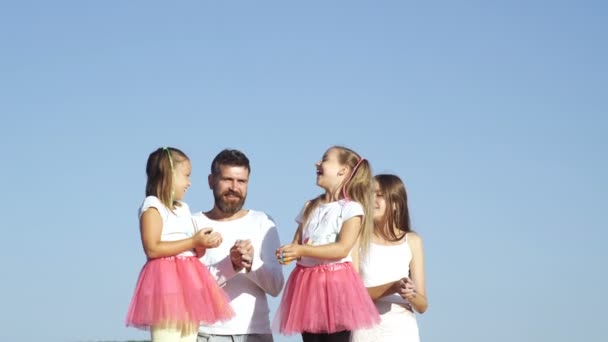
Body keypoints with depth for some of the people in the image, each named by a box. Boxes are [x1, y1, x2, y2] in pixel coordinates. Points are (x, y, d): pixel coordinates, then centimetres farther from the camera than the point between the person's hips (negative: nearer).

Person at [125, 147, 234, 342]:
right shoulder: (153, 206, -7)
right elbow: (152, 249, -18)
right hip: (166, 281, -9)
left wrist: (203, 244, -3)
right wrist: (194, 242, -17)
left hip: (187, 281, 9)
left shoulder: (183, 209, 19)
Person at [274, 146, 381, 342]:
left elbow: (343, 249, -17)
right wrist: (288, 252, -15)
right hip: (307, 283, 6)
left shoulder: (352, 208, -5)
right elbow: (297, 243, 10)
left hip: (336, 283, -6)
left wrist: (303, 250, -25)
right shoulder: (310, 207, 16)